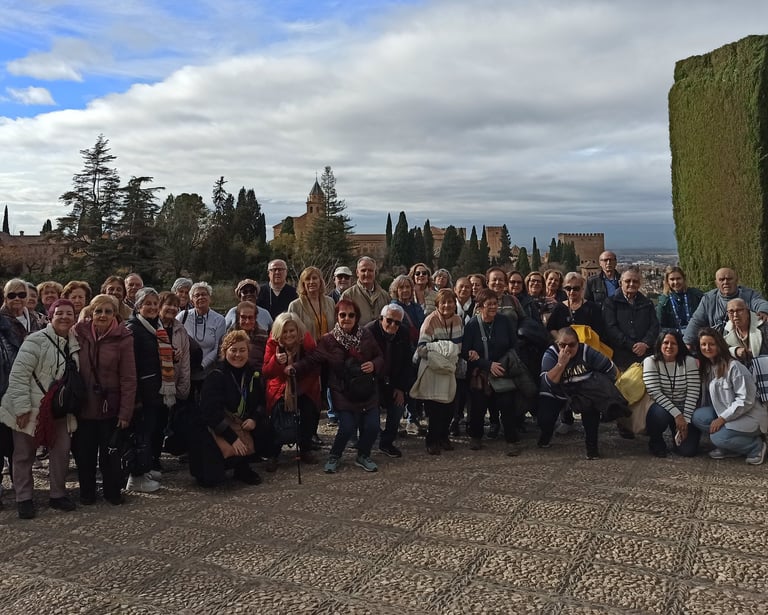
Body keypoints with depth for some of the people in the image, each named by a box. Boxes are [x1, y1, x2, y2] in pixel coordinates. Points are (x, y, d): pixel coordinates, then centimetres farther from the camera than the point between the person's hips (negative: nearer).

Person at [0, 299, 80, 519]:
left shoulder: (75, 344, 3)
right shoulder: (36, 341, -17)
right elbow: (18, 374, -19)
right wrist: (22, 407, -21)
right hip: (30, 409, -5)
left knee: (61, 452, 8)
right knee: (24, 455, 8)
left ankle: (57, 494, 24)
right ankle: (23, 499, 21)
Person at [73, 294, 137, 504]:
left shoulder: (123, 338, -9)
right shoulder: (79, 333, -1)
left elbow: (128, 378, -10)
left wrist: (126, 412, -13)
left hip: (110, 407, -2)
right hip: (83, 406, 2)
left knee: (109, 452, 8)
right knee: (84, 452, 11)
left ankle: (112, 491, 26)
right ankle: (86, 491, 28)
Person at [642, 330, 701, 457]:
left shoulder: (689, 361, -6)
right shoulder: (650, 362, -9)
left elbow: (693, 393, -10)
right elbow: (655, 393, -17)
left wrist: (685, 419, -17)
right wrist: (676, 414, -24)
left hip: (684, 410, 1)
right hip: (662, 407, -1)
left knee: (688, 450, -16)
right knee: (661, 414, -38)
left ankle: (677, 437, 23)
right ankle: (655, 441, -4)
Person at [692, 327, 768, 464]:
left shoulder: (733, 367, -18)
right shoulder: (707, 367, 6)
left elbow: (746, 400, -20)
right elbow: (706, 400, 8)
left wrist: (722, 418, -21)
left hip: (749, 416, -7)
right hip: (725, 414, 8)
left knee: (718, 437, -28)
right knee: (698, 416, -15)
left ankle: (756, 445, -2)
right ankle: (727, 448, -2)